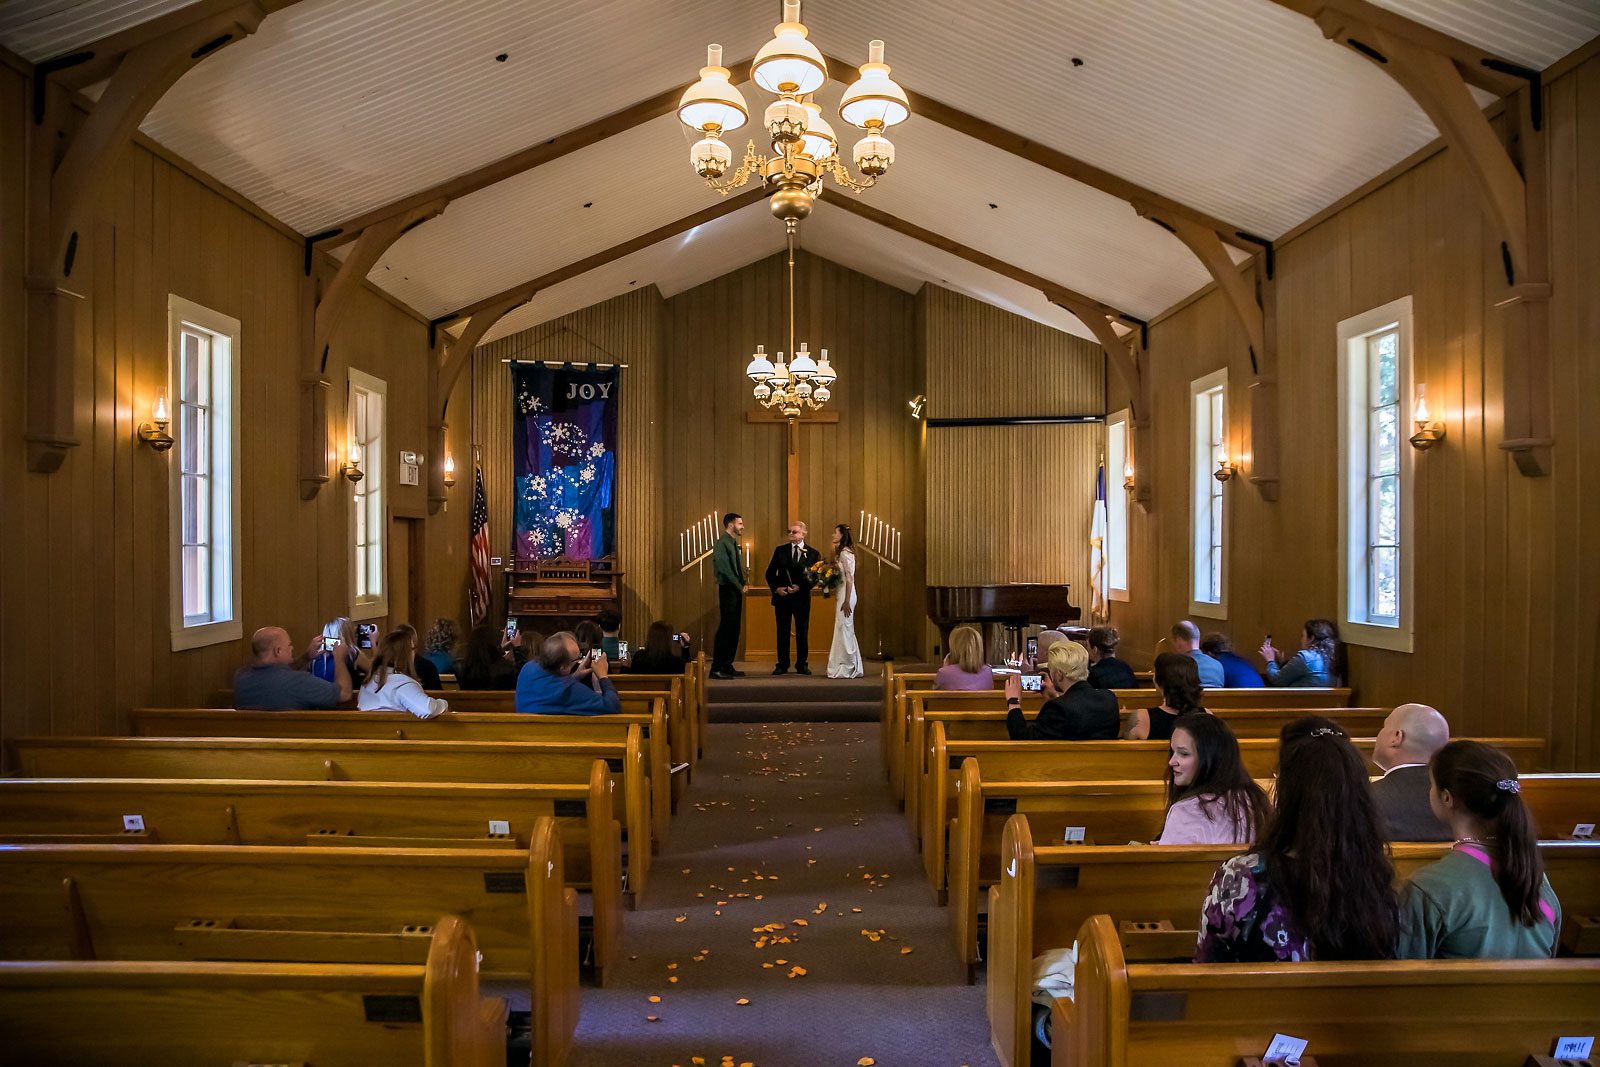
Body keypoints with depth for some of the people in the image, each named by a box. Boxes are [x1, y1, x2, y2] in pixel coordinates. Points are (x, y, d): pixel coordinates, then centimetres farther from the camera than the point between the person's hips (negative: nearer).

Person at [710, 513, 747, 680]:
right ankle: (716, 668, -6)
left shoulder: (734, 543, 17)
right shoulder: (722, 543, -11)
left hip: (737, 590, 9)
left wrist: (744, 583, 3)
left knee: (734, 629, 10)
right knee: (725, 628, -9)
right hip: (728, 590, -9)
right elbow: (725, 569, -18)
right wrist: (740, 586, -13)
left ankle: (727, 666, 16)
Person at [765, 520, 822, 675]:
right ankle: (782, 665, 13)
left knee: (802, 633, 6)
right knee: (782, 632, 5)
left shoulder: (813, 553, 0)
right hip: (782, 597, 1)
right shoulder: (780, 550, 4)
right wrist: (776, 588, -9)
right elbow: (770, 573, 6)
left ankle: (801, 665, 16)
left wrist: (800, 587, -14)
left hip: (802, 597, -1)